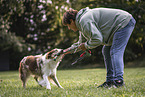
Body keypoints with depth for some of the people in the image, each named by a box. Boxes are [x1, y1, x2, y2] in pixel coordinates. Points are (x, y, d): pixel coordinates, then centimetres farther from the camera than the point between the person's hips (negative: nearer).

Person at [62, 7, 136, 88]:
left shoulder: (84, 21, -21)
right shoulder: (82, 20, 15)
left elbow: (97, 39, -28)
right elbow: (81, 42, 27)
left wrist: (86, 46, -11)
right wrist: (69, 50, 27)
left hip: (124, 22, -11)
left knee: (115, 52, -16)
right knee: (106, 51, 12)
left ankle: (118, 81, -18)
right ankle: (110, 81, 12)